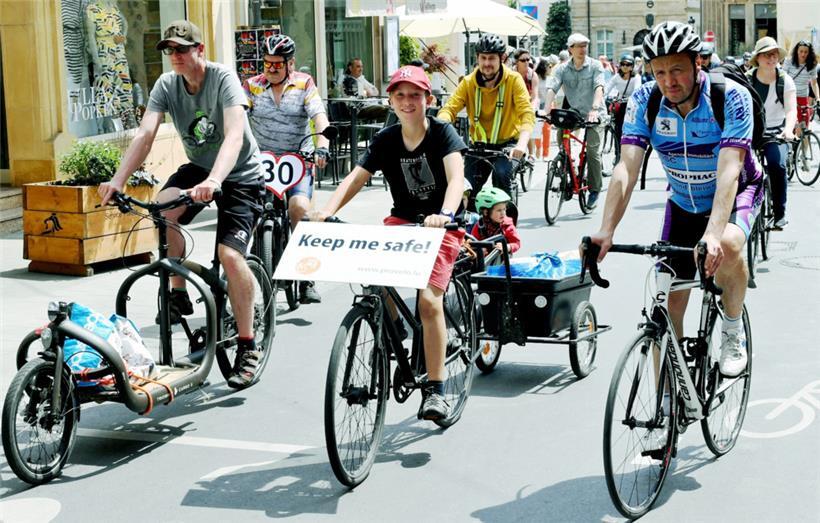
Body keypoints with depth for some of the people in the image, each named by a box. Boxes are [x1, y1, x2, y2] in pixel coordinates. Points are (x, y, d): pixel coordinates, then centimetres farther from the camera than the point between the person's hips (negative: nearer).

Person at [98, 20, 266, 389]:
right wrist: (118, 180, -33)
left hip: (239, 175, -4)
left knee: (230, 254, -20)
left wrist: (213, 181, -53)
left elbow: (234, 135, -36)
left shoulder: (223, 79, -22)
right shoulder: (166, 85, -7)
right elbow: (145, 133, -18)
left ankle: (247, 346, -6)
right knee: (163, 209, -28)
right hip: (198, 167, 5)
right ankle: (178, 293, -9)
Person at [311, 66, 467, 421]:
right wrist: (328, 210, -28)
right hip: (402, 220, 4)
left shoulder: (442, 133, -11)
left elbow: (456, 177, -27)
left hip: (441, 225, -4)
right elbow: (355, 178, -10)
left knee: (428, 300, -19)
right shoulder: (386, 140, 0)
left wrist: (445, 214, -46)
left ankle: (435, 390, -9)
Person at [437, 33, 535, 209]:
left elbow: (527, 113, -24)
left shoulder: (513, 80, -13)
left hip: (506, 144, -3)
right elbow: (450, 107, -17)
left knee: (501, 173, -31)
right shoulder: (468, 82, -6)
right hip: (479, 144, 3)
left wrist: (522, 144, -43)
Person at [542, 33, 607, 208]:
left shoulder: (595, 66, -7)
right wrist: (547, 110, -30)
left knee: (593, 149, -10)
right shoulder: (562, 69, 0)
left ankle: (594, 189, 0)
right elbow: (551, 88, -13)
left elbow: (599, 87, -20)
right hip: (573, 111, 3)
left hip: (593, 113, -3)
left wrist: (595, 108, -37)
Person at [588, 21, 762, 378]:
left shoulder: (731, 98, -27)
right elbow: (627, 169, -27)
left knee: (728, 245, -37)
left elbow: (728, 171, -37)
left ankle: (733, 331, -8)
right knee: (669, 302, -3)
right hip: (683, 202, 3)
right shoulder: (644, 101, -18)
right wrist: (606, 230, -41)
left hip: (736, 194, -3)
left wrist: (713, 234, -52)